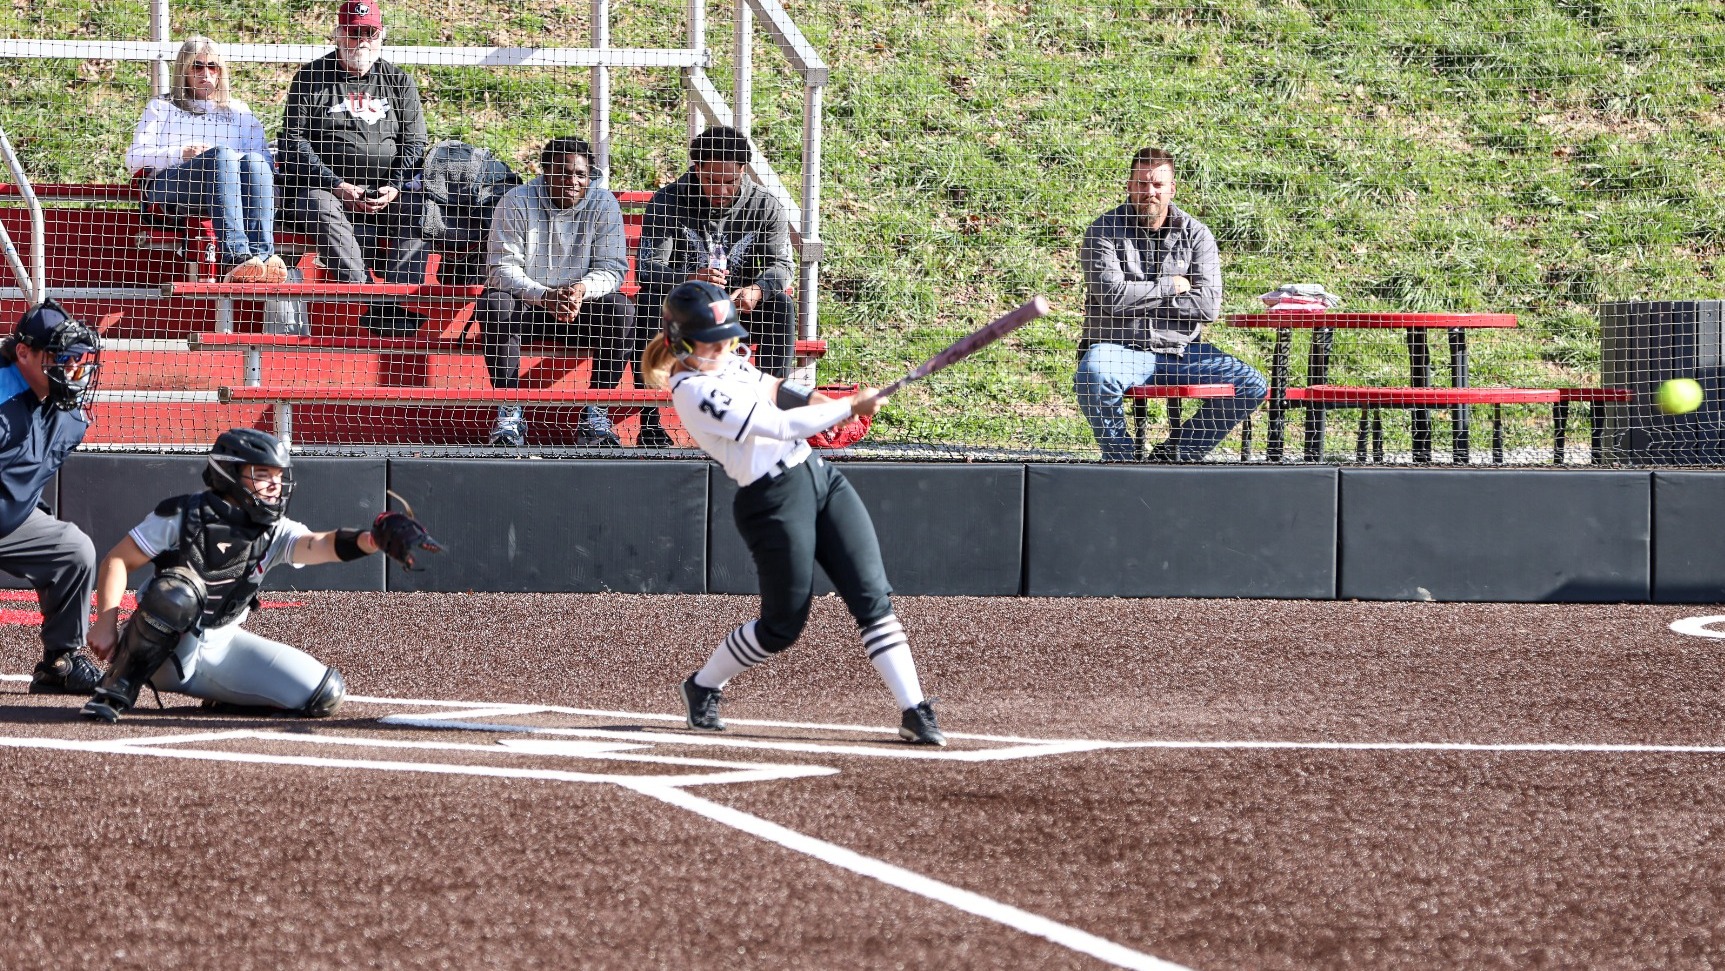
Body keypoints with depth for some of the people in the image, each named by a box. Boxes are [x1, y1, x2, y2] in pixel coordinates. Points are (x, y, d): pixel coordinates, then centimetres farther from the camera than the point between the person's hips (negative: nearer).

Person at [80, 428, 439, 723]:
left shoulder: (274, 532, -2)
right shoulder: (184, 517, -13)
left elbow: (320, 545, -21)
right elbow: (117, 560, -10)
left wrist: (373, 539, -42)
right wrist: (106, 622, -24)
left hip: (221, 647, 5)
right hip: (167, 652, -5)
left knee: (325, 694, -7)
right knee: (176, 593, -39)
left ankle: (226, 701, 14)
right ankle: (116, 691, -22)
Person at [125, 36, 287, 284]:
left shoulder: (237, 111, 34)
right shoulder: (162, 108, 29)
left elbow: (265, 156, 18)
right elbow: (135, 158, 14)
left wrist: (243, 161, -6)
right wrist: (181, 154, -3)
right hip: (170, 184, -2)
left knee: (254, 161, -33)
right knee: (222, 155, -35)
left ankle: (263, 255, -56)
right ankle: (236, 257, -58)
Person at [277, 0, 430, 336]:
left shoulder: (399, 82, 16)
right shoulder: (311, 78, 7)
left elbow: (415, 144, 12)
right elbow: (293, 142, 0)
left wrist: (394, 187, -8)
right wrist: (337, 186, -13)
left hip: (384, 191, 3)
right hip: (321, 186, -3)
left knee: (417, 208, -28)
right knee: (322, 208, -36)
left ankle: (399, 302, -37)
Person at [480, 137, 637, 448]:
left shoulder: (603, 204, -6)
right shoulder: (517, 203, -11)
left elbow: (612, 269, -9)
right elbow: (502, 268, -16)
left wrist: (582, 289, -32)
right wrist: (543, 296, -33)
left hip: (581, 306, 2)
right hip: (525, 305, -2)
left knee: (623, 312, -26)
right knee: (494, 305, -33)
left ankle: (595, 416, -21)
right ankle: (509, 415, -27)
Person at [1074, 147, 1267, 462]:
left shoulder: (1196, 235, 6)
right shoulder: (1104, 231, 0)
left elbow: (1208, 305, -5)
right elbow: (1112, 296, -15)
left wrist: (1140, 300, -10)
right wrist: (1170, 286, -5)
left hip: (1180, 351, 4)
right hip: (1119, 348, -4)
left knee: (1252, 387, -12)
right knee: (1093, 377, -38)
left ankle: (1171, 457, -4)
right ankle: (1122, 460, -16)